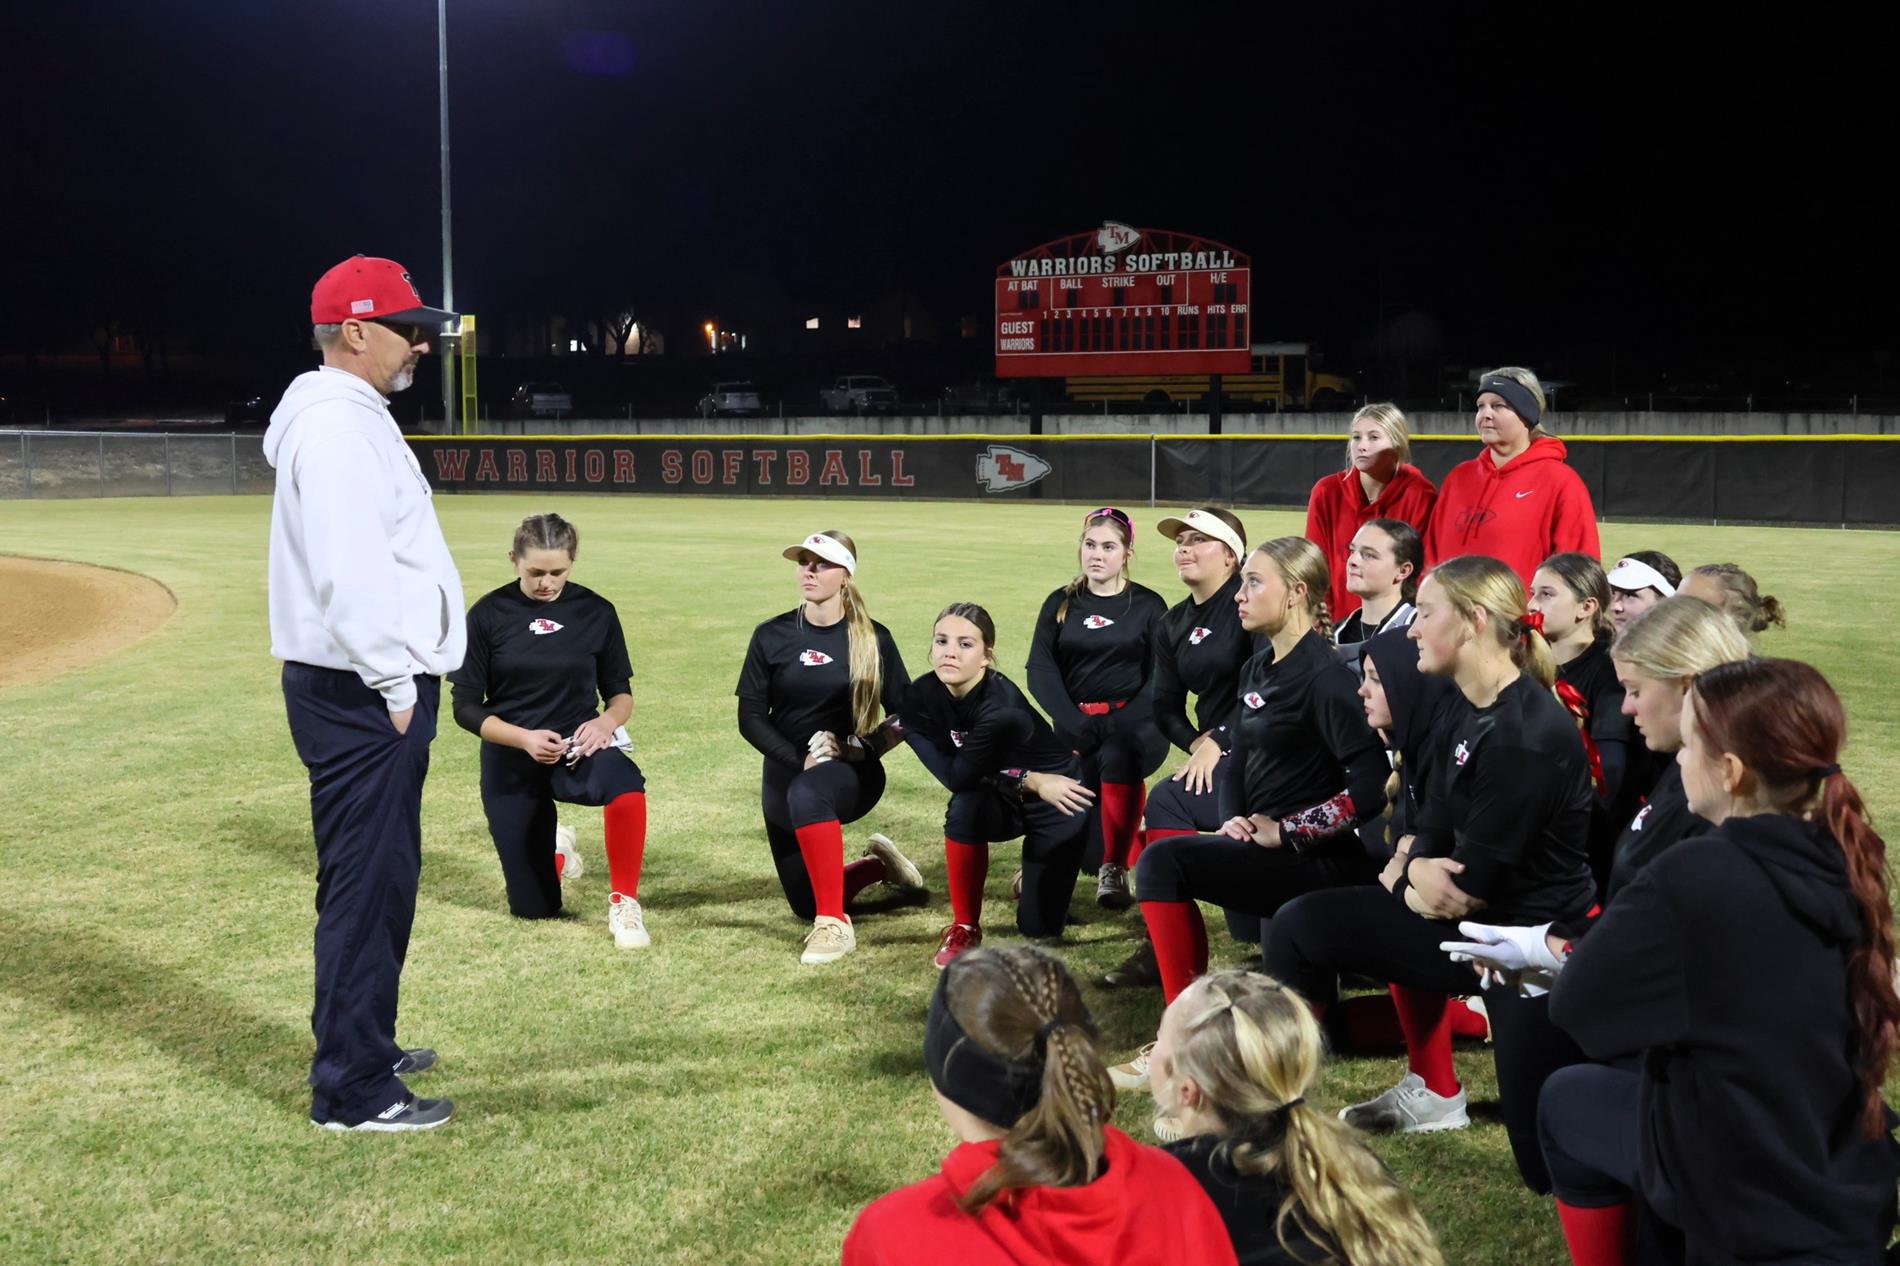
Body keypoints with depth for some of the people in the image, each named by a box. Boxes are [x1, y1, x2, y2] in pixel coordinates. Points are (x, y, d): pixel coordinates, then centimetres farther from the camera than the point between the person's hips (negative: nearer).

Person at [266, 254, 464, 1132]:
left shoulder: (354, 419, 18)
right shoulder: (335, 426, -16)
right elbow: (346, 572, -25)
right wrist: (393, 683, -21)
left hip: (372, 691, 11)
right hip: (361, 695, -11)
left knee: (383, 877, 20)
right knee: (364, 882, -5)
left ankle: (363, 1047, 33)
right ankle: (352, 1091, 2)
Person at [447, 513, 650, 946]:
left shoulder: (596, 612, -3)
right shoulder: (489, 614, -6)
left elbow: (620, 692, 5)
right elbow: (465, 707, -5)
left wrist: (606, 721, -19)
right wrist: (525, 738, -22)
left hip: (577, 747, 0)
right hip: (510, 762, 0)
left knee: (625, 784, -39)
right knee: (535, 908, 6)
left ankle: (624, 903, -19)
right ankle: (551, 855, 43)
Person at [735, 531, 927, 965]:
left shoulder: (874, 639, -4)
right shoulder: (771, 636, -2)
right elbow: (751, 718, -5)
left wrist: (861, 751, -16)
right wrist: (800, 759, -18)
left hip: (853, 773, -3)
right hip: (784, 774, 4)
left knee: (806, 794, -40)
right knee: (805, 906, 8)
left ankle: (836, 925, -32)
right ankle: (881, 866, 37)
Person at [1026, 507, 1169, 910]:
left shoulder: (1148, 605, 5)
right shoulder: (1061, 604, 10)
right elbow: (1041, 671, 1)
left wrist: (1114, 728, -18)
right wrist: (1077, 726, -15)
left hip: (1134, 722, -1)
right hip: (1076, 722, 1)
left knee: (1118, 756, -38)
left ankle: (1115, 867, -22)